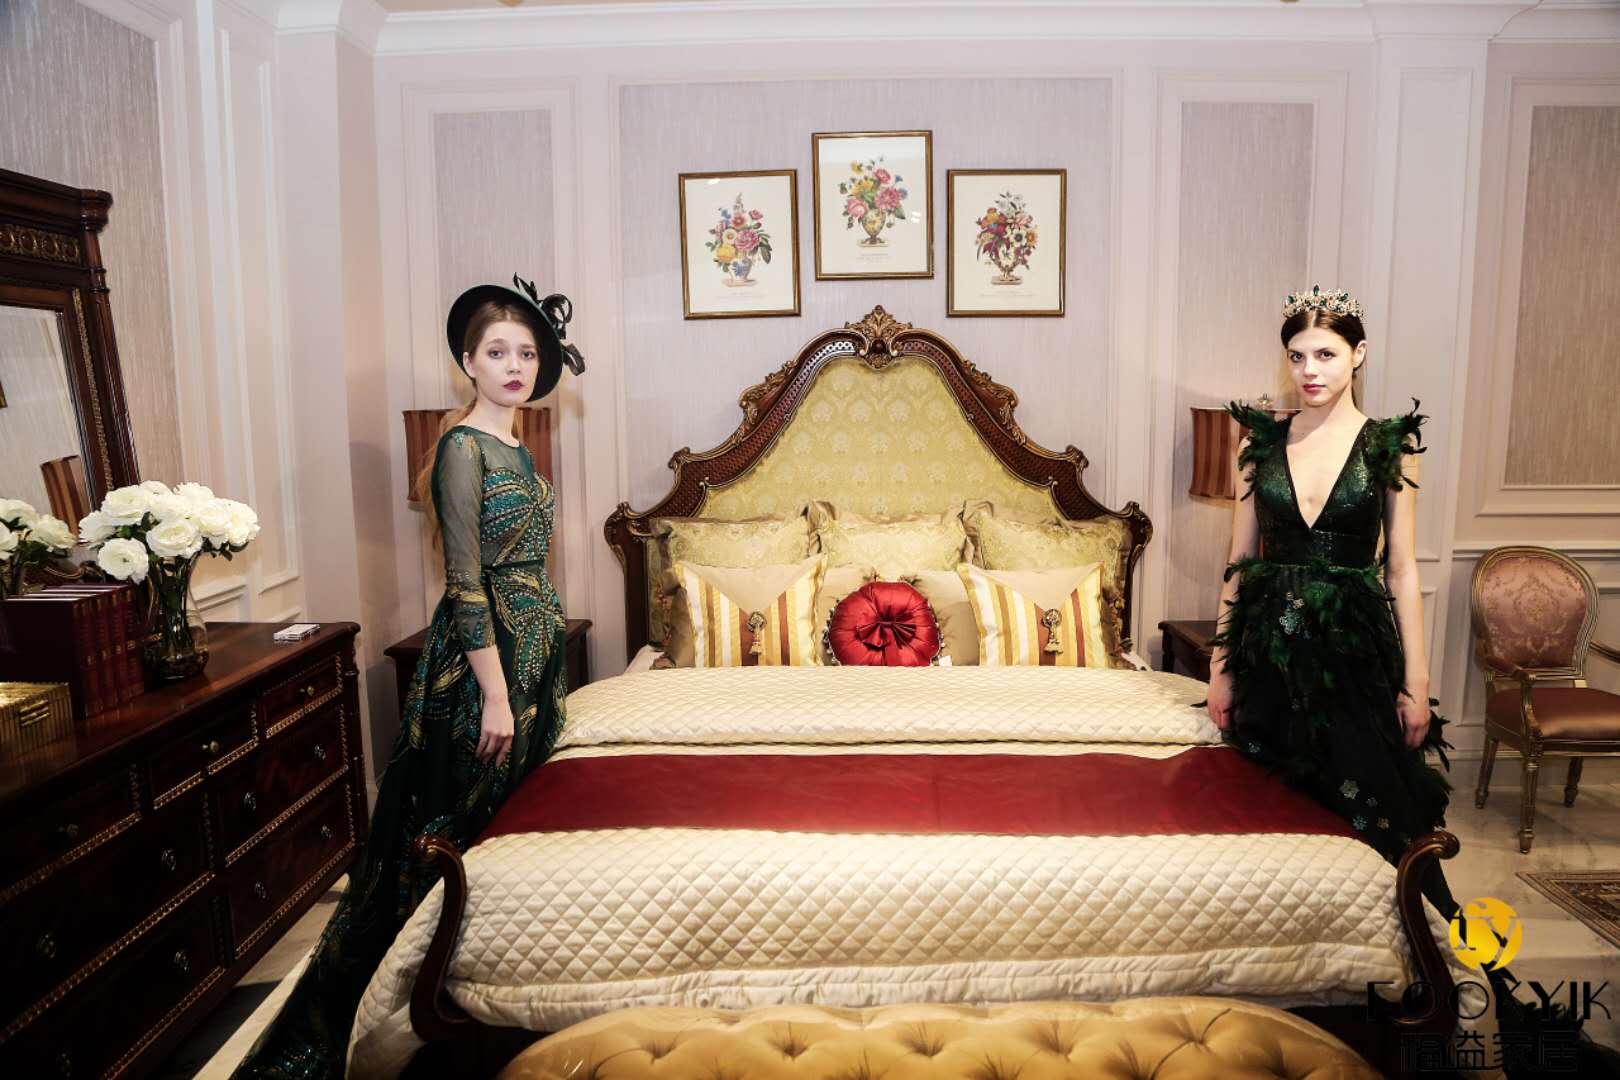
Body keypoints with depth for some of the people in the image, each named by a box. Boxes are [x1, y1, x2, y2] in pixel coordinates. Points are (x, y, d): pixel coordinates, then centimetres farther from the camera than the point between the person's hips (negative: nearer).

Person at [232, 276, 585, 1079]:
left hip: (533, 645, 9)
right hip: (482, 653, -9)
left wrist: (538, 672, 19)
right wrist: (495, 693, -21)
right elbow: (466, 582, -19)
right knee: (465, 824, 0)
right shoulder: (463, 447, -15)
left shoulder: (514, 446, 11)